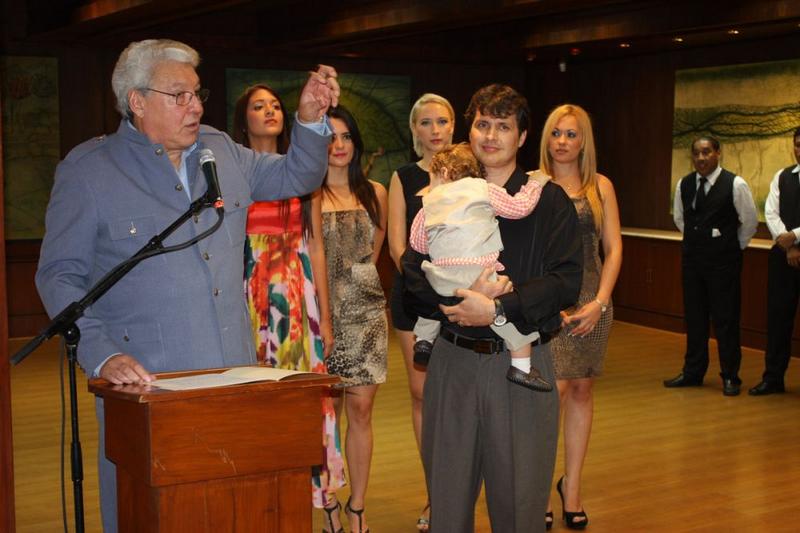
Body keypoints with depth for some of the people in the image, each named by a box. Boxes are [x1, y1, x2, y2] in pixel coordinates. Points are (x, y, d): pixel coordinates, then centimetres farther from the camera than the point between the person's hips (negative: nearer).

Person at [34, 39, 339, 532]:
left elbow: (296, 177, 22)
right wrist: (102, 355, -19)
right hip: (144, 382, -4)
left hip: (235, 377, 5)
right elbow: (60, 277, -5)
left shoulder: (222, 151, 9)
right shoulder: (87, 171, -5)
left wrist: (311, 120, 3)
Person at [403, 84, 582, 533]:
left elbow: (566, 281, -9)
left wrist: (497, 309, -18)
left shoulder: (550, 201, 2)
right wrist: (466, 292, -17)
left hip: (523, 363, -2)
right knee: (448, 495, 10)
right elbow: (415, 276, 0)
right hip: (454, 361, 2)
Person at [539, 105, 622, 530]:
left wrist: (599, 301, -6)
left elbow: (613, 248, 6)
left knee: (582, 389, 7)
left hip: (592, 298, 3)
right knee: (555, 387, -12)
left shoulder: (600, 186, 8)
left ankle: (572, 486, 19)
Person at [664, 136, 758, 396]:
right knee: (694, 317, 11)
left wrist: (734, 247, 8)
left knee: (725, 319, 0)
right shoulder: (683, 185, 3)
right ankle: (692, 372, 22)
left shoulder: (735, 184, -10)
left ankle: (730, 377, 12)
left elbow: (750, 221, 1)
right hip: (692, 258, 5)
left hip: (723, 261, -4)